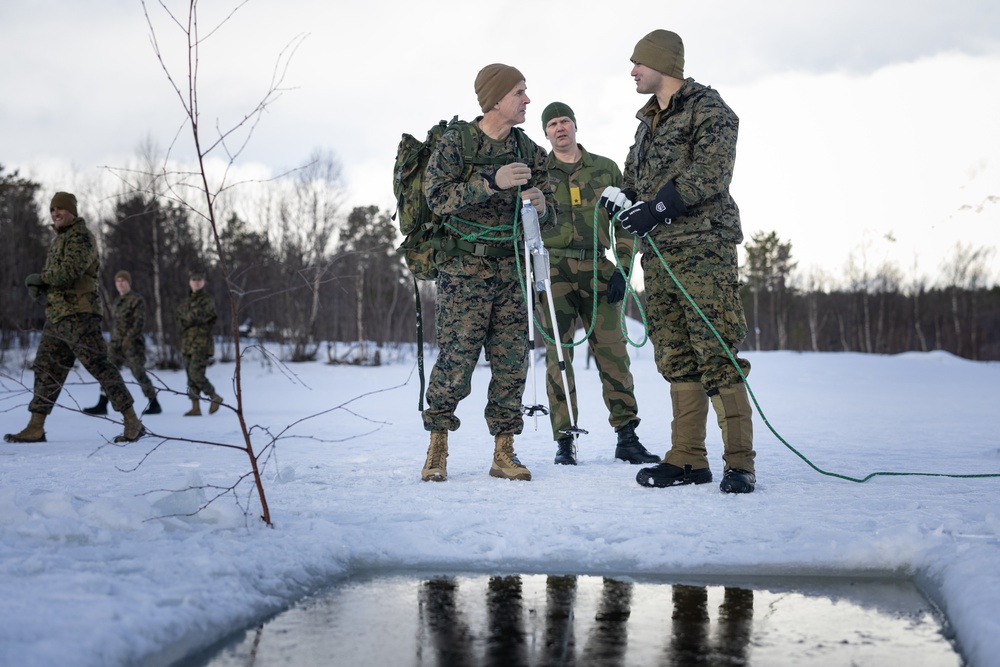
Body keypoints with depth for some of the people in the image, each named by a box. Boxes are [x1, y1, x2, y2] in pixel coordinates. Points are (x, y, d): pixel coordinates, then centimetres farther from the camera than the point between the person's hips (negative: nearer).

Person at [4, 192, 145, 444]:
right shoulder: (59, 239, 23)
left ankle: (132, 423, -10)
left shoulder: (81, 237, -8)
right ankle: (35, 428, 15)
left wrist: (39, 278, -8)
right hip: (56, 316, 10)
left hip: (78, 315, -10)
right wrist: (38, 285, 1)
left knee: (99, 366, -12)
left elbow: (70, 272, -21)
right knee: (45, 370, 9)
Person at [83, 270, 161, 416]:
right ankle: (102, 405, -3)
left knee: (139, 374, -5)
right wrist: (114, 339, 16)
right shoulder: (118, 301, 15)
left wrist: (128, 339, -21)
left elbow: (140, 323, -14)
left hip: (132, 343, -7)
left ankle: (154, 405, 5)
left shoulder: (137, 300, -7)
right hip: (117, 343, 7)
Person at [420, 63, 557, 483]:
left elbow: (550, 215, 13)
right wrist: (492, 182, -23)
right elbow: (438, 197, -15)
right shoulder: (455, 143, -2)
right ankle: (437, 448, 6)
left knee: (512, 360, 1)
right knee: (456, 357, -8)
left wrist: (541, 204, -11)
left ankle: (504, 453, 9)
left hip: (511, 269, 4)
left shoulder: (529, 151, 11)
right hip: (464, 268, -4)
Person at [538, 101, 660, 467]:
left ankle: (627, 437, 2)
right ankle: (565, 440, 0)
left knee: (612, 351, -4)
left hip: (596, 269, 0)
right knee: (558, 353, -4)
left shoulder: (606, 169, 13)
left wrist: (622, 268, -1)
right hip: (553, 269, 0)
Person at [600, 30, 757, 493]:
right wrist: (621, 197, 3)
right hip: (658, 252, 8)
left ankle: (739, 462, -10)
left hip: (702, 248, -8)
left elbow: (711, 174, -15)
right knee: (676, 360, 7)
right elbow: (637, 177, 25)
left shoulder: (707, 108, -2)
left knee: (718, 356, -11)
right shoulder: (649, 121, 23)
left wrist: (659, 206, -22)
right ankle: (688, 459, 11)